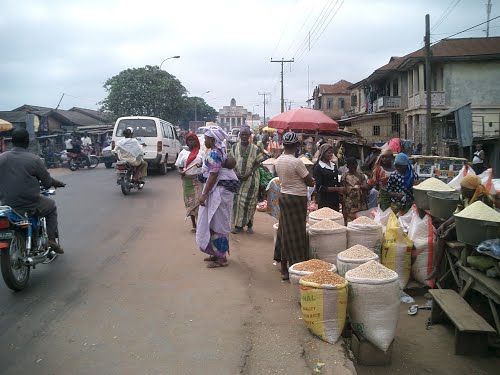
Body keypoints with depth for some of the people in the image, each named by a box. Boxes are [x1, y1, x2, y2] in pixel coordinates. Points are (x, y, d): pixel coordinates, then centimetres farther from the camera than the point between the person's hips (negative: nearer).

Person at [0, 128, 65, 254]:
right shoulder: (34, 159, -10)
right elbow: (47, 182, -4)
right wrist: (58, 183, 18)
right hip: (30, 205, -4)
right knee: (52, 206, 25)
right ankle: (51, 239, 14)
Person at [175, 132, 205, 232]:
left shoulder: (201, 152, 6)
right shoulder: (183, 153, 10)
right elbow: (179, 166, 11)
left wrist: (201, 165, -16)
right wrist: (181, 172, -11)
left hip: (198, 179, -2)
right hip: (187, 180, 2)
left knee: (198, 200, -11)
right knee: (189, 201, 3)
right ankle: (194, 224, 11)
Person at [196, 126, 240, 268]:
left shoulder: (213, 154, -17)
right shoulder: (221, 151, 13)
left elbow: (213, 176, -21)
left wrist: (204, 194, -18)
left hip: (218, 191, -10)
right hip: (221, 190, 10)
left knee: (217, 224, -3)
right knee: (215, 223, 16)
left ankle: (221, 258, 4)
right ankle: (217, 253, 25)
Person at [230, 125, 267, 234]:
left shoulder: (255, 148, 0)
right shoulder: (235, 147, 5)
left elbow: (257, 163, 1)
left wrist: (249, 174, -12)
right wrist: (236, 172, -10)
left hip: (251, 179, -1)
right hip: (237, 178, 1)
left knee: (249, 201, 2)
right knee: (237, 201, 0)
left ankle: (249, 224, 16)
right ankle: (238, 225, 8)